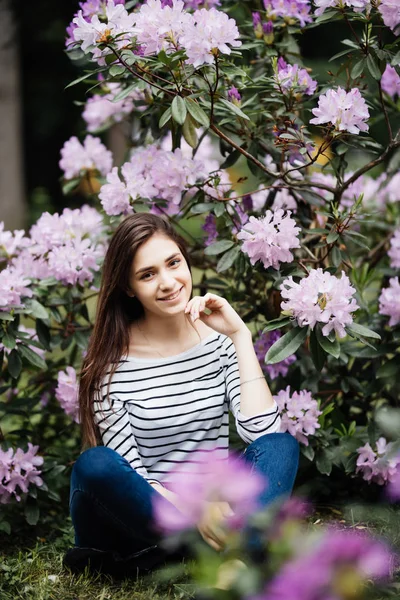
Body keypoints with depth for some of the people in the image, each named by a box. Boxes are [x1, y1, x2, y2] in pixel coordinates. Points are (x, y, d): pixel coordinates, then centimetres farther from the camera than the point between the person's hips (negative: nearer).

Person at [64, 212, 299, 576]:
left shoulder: (219, 339, 1)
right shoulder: (112, 361, -8)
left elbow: (262, 430, -13)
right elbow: (128, 472, -12)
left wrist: (241, 335, -13)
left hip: (214, 503, 3)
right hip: (142, 511, -2)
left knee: (281, 447, -22)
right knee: (94, 465, -33)